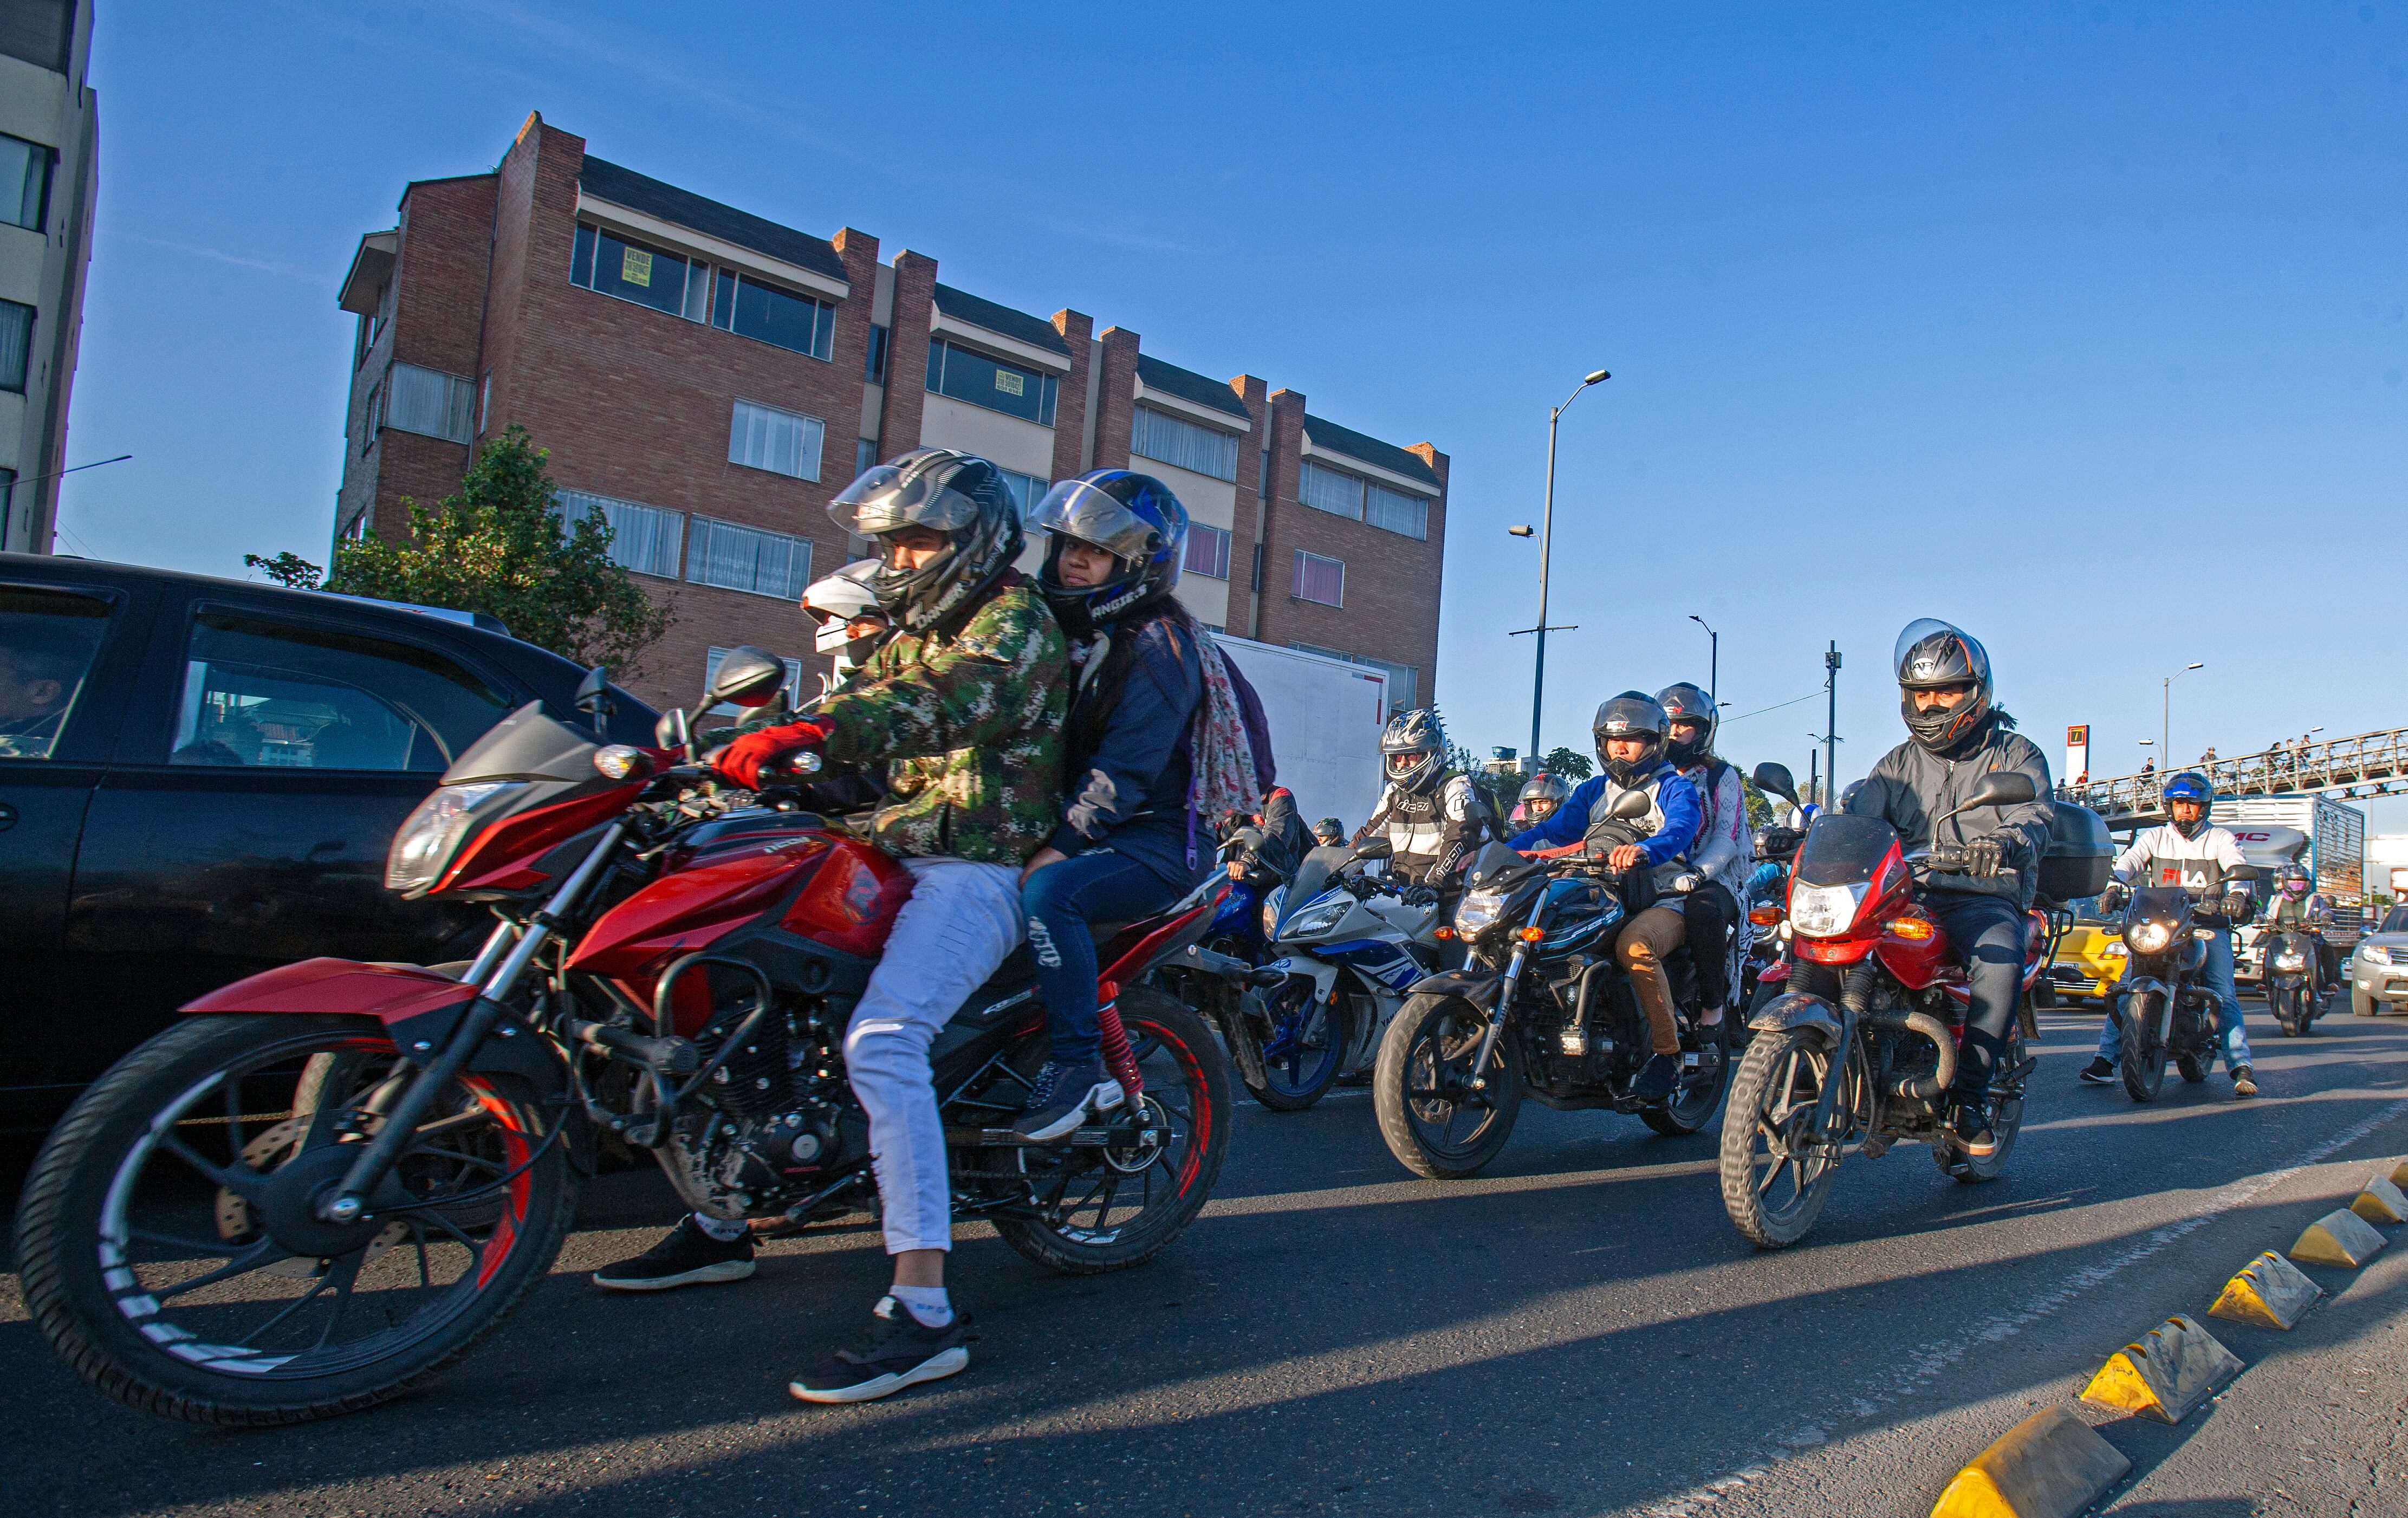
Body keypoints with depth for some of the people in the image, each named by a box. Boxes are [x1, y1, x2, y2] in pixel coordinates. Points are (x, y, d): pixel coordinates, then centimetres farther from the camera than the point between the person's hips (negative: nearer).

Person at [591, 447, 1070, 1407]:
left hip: (974, 873, -9)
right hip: (891, 859, 10)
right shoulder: (914, 636, 24)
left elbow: (955, 700, -27)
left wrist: (810, 732, -41)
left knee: (882, 1043, -30)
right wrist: (709, 756, 6)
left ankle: (923, 1311, -28)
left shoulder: (1015, 620, -6)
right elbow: (861, 731, 20)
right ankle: (721, 1223, 21)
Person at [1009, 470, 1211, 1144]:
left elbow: (1125, 771, -22)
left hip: (1153, 846, -9)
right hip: (1082, 832, 9)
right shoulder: (1072, 631, 15)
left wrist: (1056, 848, -27)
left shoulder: (1156, 643, -13)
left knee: (1048, 893, -33)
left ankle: (1079, 1064, -23)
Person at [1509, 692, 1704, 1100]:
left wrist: (1642, 851, -43)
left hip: (1663, 902, -5)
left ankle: (1667, 1053, -26)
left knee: (1635, 945, -38)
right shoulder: (1593, 790, 21)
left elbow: (1679, 830, -19)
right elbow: (1555, 830, 8)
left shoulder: (1674, 788, 3)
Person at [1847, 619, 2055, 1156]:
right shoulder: (1899, 763, 22)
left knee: (2001, 962, -35)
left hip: (1984, 898, -3)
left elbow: (2036, 814, -8)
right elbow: (1860, 815, 7)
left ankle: (1970, 1097, -24)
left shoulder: (2015, 753, 11)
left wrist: (2006, 842, -33)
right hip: (1904, 893, 3)